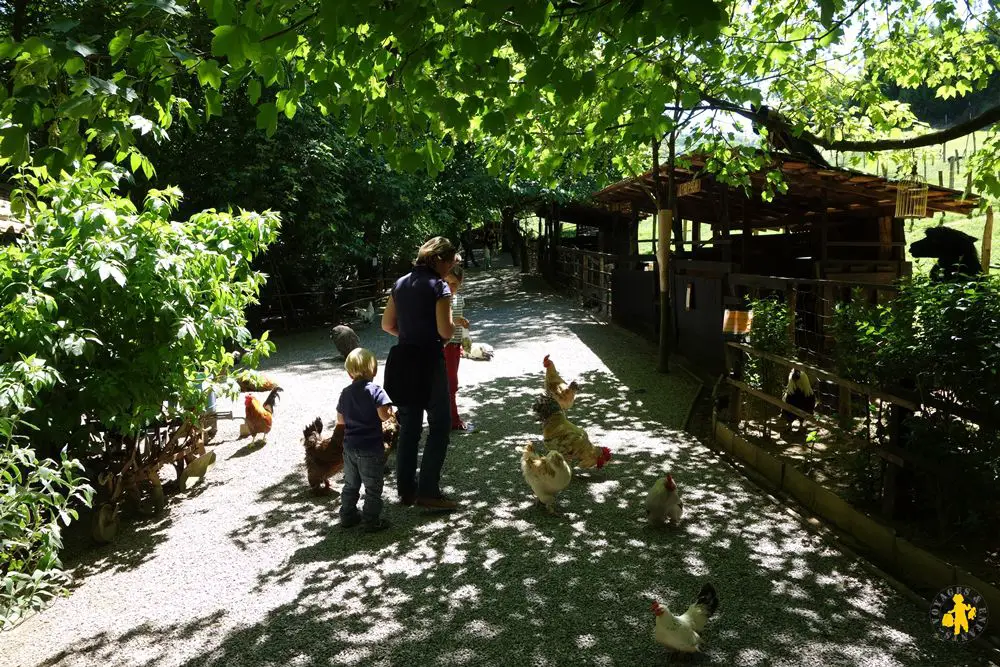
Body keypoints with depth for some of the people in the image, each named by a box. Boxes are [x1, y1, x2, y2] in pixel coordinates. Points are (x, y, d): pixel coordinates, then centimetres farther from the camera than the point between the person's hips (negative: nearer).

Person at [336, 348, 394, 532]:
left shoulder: (346, 393, 4)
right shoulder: (375, 391, -14)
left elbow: (340, 420, 9)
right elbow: (384, 415, -24)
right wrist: (391, 411, -4)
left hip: (349, 446, 6)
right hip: (371, 448, -6)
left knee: (350, 484, 20)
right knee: (373, 487, 5)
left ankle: (348, 516, 28)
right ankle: (371, 520, 9)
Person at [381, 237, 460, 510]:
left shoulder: (400, 283, 9)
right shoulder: (438, 286, -12)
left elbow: (387, 325, 11)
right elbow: (445, 331, -19)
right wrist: (454, 323, 2)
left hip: (403, 358, 7)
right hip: (428, 361, -7)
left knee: (409, 426, 15)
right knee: (440, 425, 4)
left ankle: (406, 489, 21)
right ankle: (428, 491, 3)